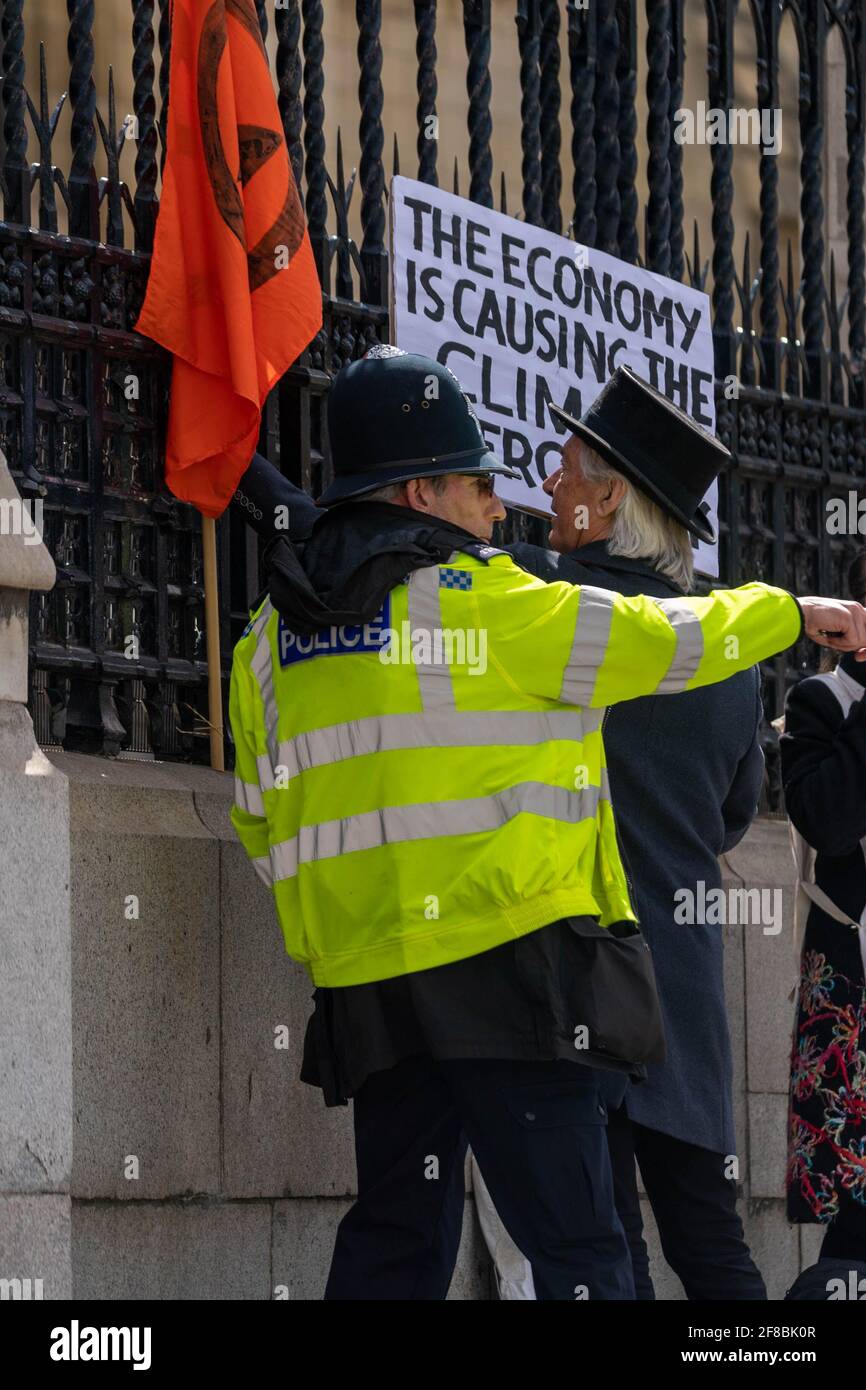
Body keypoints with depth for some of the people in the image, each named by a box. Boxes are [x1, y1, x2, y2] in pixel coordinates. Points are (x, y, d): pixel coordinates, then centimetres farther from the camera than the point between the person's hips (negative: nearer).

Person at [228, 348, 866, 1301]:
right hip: (506, 965, -7)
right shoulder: (484, 605, -7)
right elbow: (659, 642, 1)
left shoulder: (272, 639, 12)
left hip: (365, 986, 7)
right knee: (574, 1239, -6)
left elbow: (261, 820, 18)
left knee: (396, 1235, 12)